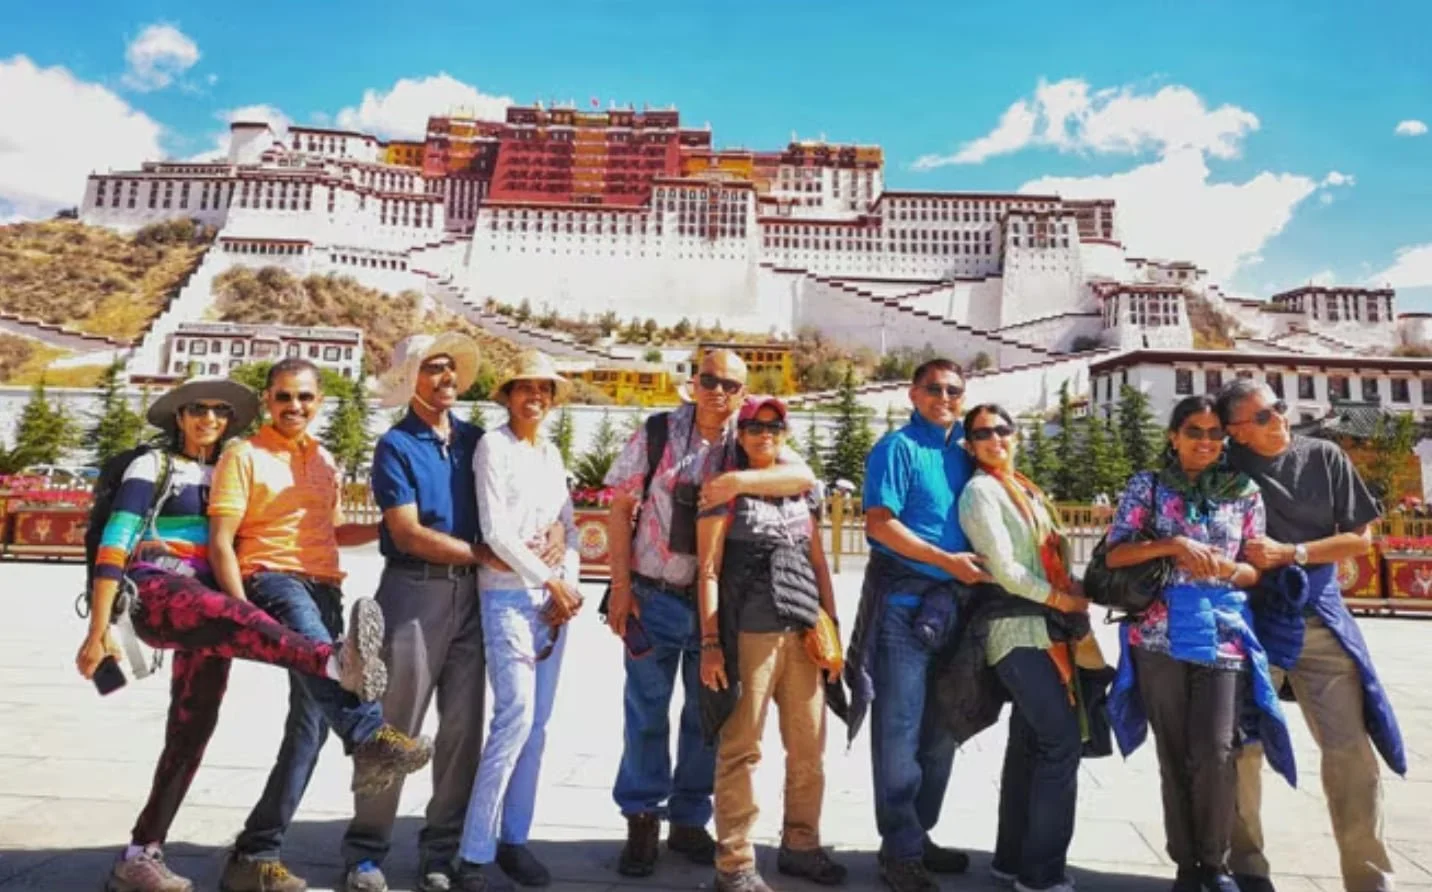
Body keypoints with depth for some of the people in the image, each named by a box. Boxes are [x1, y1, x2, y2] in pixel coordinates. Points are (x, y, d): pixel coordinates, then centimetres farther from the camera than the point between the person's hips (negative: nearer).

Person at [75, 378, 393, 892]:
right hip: (158, 591, -6)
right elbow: (113, 545, -4)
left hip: (207, 603, 6)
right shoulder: (152, 467, 5)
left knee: (192, 730, 1)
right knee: (235, 618, -38)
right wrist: (99, 631, -11)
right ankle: (337, 664, -67)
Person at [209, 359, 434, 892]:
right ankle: (368, 734, -58)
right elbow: (220, 544, -6)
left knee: (311, 724, -2)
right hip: (269, 580, -5)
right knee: (307, 628, -41)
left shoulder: (325, 461, 18)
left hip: (323, 589, 6)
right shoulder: (244, 456, 0)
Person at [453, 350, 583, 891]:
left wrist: (569, 584, -2)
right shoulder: (493, 445, -4)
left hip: (552, 596, 6)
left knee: (538, 721, 8)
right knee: (515, 716, -12)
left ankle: (514, 838, 20)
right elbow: (495, 531, -12)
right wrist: (551, 581, -10)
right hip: (508, 593, -6)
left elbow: (569, 527, 13)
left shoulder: (552, 453, 15)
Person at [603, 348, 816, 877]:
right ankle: (642, 822, 24)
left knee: (707, 714, 12)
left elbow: (803, 477, -16)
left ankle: (689, 819, 30)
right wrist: (621, 585, -6)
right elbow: (621, 509, -1)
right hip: (655, 595, -2)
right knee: (647, 712, 7)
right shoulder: (655, 434, -3)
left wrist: (737, 482, -29)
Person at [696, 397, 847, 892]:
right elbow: (708, 570, -5)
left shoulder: (801, 490, 16)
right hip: (748, 633, -5)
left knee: (809, 746, 11)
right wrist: (709, 642, -11)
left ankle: (800, 845, 28)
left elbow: (818, 563, 18)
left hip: (803, 630, 5)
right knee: (741, 749, -1)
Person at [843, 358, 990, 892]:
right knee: (900, 729, -1)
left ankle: (919, 834, 30)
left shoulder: (962, 456, 15)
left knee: (941, 729, 15)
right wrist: (948, 560, -18)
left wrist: (976, 570, 6)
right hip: (903, 598, -7)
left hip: (952, 602, 8)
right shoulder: (897, 448, -6)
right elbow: (879, 523, -16)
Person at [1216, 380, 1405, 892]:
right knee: (1243, 747, 4)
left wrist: (1290, 553, -11)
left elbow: (1359, 539, 1)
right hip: (1250, 620, -1)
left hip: (1319, 618, 2)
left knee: (1352, 750, 2)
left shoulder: (1324, 457, 0)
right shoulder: (1227, 466, -4)